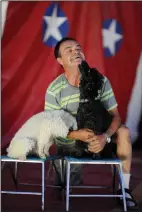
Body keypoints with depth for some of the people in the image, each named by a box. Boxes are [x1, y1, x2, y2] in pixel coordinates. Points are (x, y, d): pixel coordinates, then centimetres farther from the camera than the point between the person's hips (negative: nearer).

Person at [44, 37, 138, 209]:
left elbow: (115, 116, -15)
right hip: (69, 144, -1)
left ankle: (124, 189, -16)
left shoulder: (100, 81, -15)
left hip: (97, 136, 1)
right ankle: (75, 173, 38)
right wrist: (76, 134, -35)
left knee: (123, 132, -27)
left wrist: (104, 136, -36)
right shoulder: (54, 90, -19)